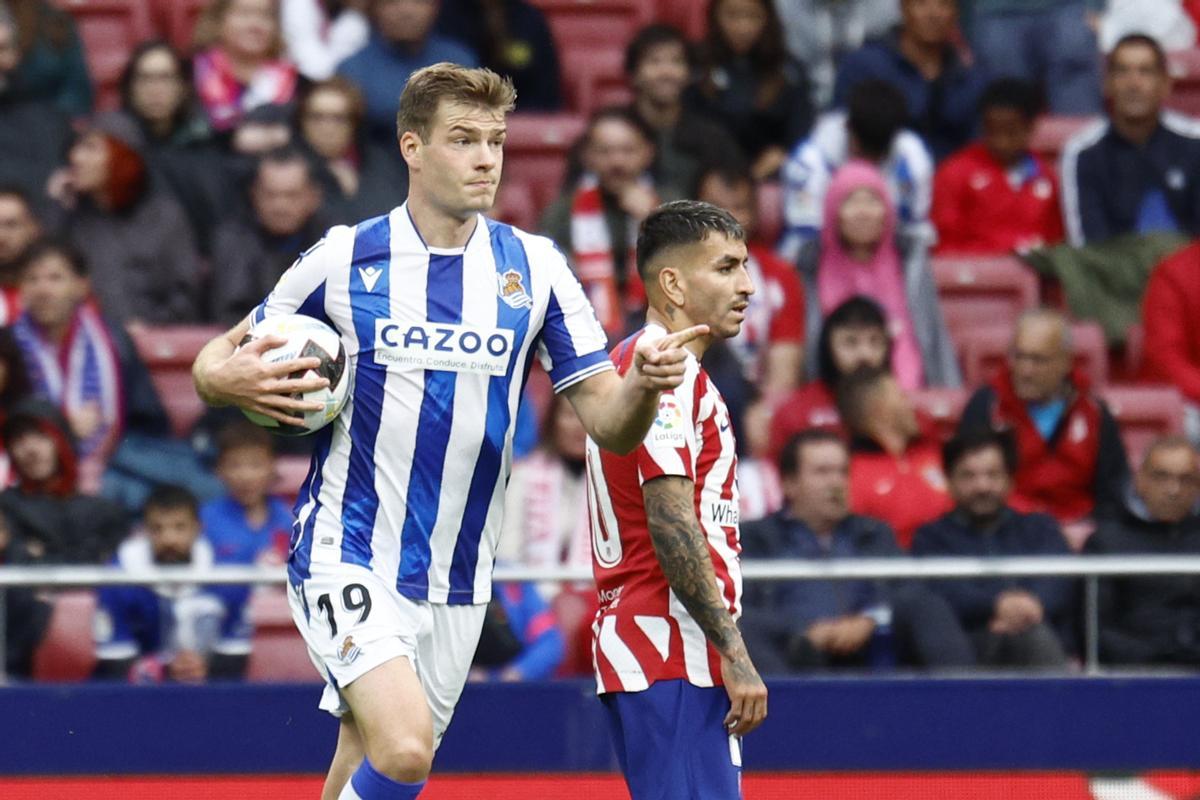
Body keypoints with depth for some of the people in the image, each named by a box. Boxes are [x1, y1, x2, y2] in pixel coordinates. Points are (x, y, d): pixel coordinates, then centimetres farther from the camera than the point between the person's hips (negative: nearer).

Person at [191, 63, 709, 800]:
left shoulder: (535, 268, 2)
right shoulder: (344, 260, -3)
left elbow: (609, 423, 0)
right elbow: (220, 360, 7)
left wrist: (645, 383, -23)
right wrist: (226, 379, -17)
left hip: (457, 580, 4)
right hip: (349, 557, -4)